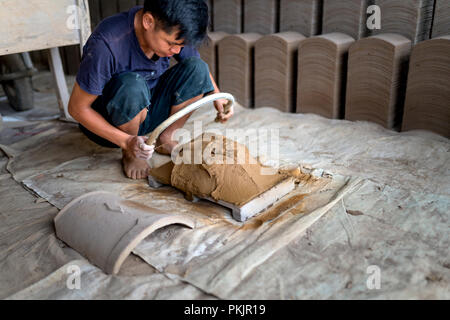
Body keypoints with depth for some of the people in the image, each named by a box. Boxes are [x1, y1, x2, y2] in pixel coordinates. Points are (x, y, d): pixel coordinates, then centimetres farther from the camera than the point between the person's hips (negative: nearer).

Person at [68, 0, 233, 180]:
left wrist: (217, 96, -13)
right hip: (105, 123, -5)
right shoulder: (106, 44, -31)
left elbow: (199, 67, 6)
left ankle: (164, 140, -2)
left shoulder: (172, 32, -14)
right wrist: (126, 142, -31)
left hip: (147, 113, 5)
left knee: (196, 67, -15)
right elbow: (77, 108, -23)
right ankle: (129, 154, -11)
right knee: (132, 85, -38)